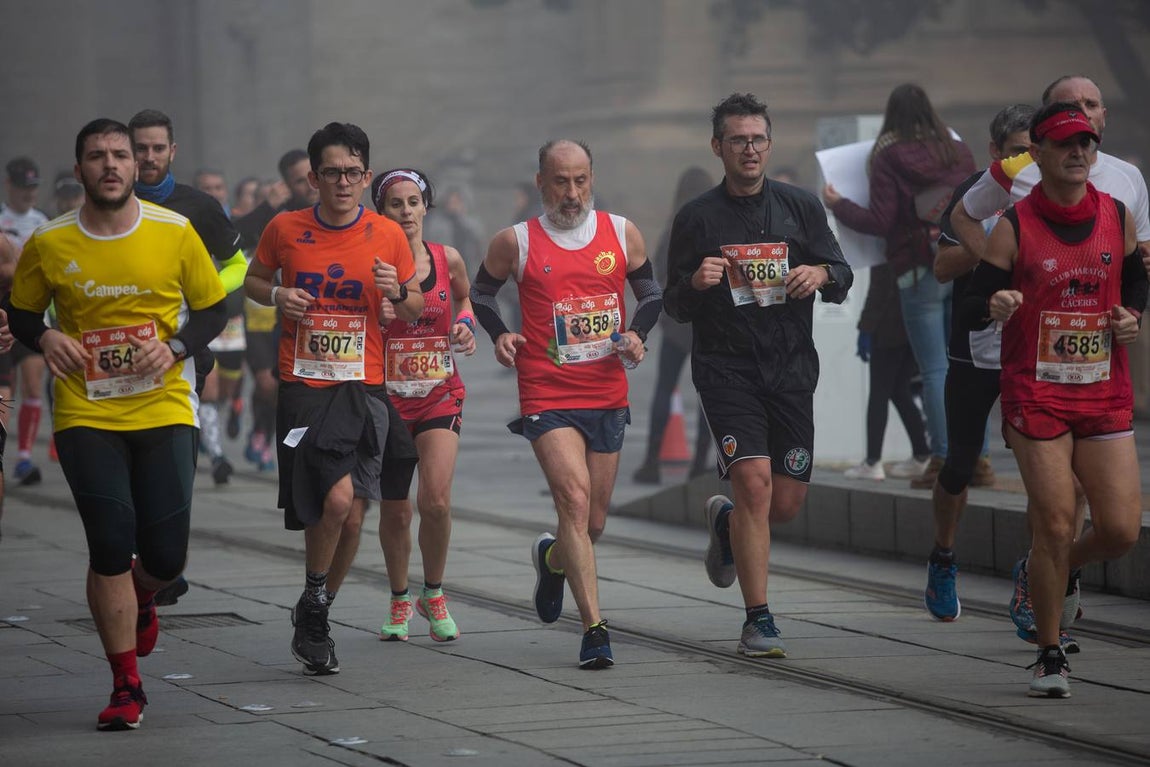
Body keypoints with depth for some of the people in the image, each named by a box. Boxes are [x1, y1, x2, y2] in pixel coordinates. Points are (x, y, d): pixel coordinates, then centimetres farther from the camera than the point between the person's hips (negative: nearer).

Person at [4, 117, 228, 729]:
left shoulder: (175, 233, -1)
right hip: (85, 414, 0)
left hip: (163, 409, 0)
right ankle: (126, 688, 4)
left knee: (165, 555, -3)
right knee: (110, 544, -9)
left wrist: (174, 347, -11)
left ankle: (141, 598, 38)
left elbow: (213, 310, 8)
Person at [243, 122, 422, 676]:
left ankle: (314, 620, 24)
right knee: (337, 498, -19)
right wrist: (277, 295, -6)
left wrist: (398, 294, -10)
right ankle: (313, 606, 4)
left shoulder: (387, 235, 3)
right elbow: (252, 281, 17)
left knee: (351, 515, 3)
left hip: (365, 387, 2)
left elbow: (415, 309, 13)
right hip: (303, 386, -2)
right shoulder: (285, 229, 0)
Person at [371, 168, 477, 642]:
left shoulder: (447, 259, 0)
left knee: (436, 501, -15)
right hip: (387, 395, -1)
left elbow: (465, 297, 22)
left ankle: (433, 595, 8)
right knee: (394, 510, 5)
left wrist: (466, 326, 2)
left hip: (440, 394, 1)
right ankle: (399, 601, 27)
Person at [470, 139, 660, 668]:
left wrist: (636, 334, -3)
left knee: (593, 523, 12)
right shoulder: (517, 242, -2)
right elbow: (481, 292, 14)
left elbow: (650, 293, 16)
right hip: (547, 398, -3)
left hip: (608, 396, 3)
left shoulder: (621, 233, 4)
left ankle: (551, 559, 48)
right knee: (575, 500, -21)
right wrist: (499, 335, -4)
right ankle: (594, 629, -21)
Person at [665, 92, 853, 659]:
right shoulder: (696, 218, 5)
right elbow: (676, 307, 8)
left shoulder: (800, 207, 9)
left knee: (787, 502, 2)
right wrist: (696, 282, -14)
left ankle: (726, 524, 39)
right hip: (725, 369, -3)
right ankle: (758, 623, -11)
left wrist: (820, 274, -12)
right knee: (754, 481, -18)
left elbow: (842, 276, 11)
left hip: (791, 368, 3)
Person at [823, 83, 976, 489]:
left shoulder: (888, 158, -6)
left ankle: (944, 459, -5)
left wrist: (838, 206, 5)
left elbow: (879, 222, -9)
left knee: (934, 369, -3)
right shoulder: (958, 152, 8)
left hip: (921, 271, -4)